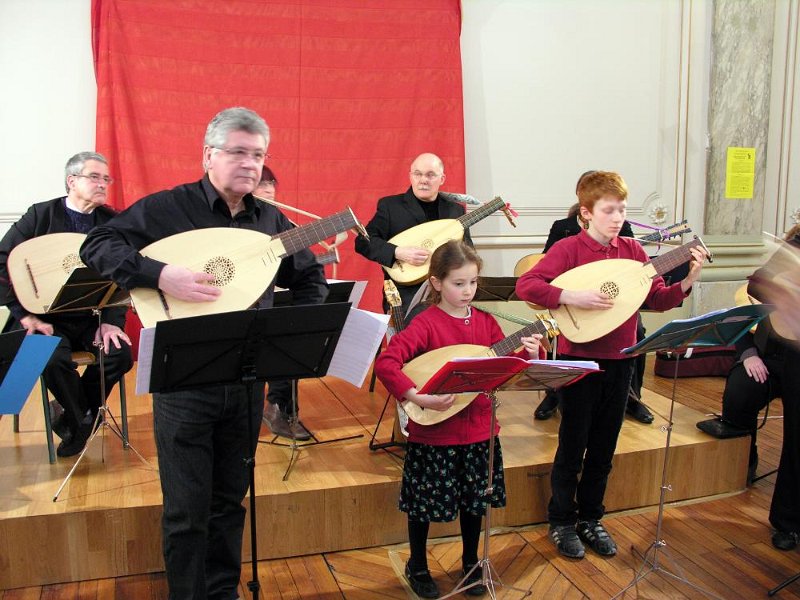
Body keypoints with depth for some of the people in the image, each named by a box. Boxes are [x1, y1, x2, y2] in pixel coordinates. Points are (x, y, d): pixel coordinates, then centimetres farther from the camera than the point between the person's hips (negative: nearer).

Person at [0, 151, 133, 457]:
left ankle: (71, 414, 4)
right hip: (46, 317, -2)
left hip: (91, 317, 3)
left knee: (120, 353, -22)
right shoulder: (41, 215, -4)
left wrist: (111, 321, -14)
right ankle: (82, 419, -1)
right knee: (54, 359, -30)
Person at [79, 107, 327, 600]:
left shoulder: (272, 220, 8)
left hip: (246, 380, 4)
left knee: (230, 502, 17)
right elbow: (97, 246, -9)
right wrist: (160, 274, -24)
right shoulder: (167, 207, -5)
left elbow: (310, 280, 16)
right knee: (187, 511, 6)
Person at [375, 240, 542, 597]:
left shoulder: (485, 322, 2)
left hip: (478, 431, 5)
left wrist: (530, 357, -15)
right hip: (433, 433, -4)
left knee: (473, 500, 18)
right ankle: (417, 567, 34)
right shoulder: (426, 323, -15)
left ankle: (471, 563, 41)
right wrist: (418, 398, -33)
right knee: (424, 502, 11)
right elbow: (385, 363, -26)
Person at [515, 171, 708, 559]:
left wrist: (687, 282, -10)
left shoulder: (632, 250, 4)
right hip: (579, 360, -5)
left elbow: (658, 299, 6)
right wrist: (572, 297, -30)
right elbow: (526, 285, -21)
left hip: (619, 361, 5)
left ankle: (590, 518, 32)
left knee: (603, 449, 15)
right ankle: (561, 522, 25)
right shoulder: (569, 249, -11)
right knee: (572, 447, 8)